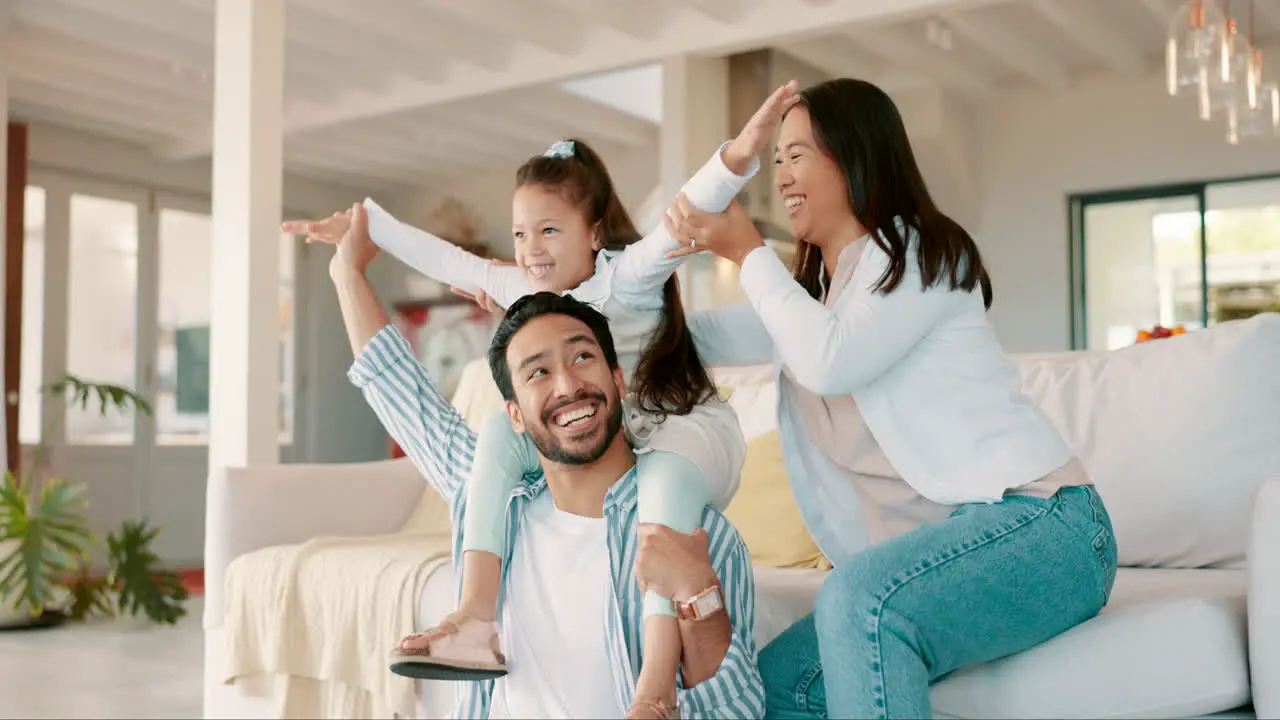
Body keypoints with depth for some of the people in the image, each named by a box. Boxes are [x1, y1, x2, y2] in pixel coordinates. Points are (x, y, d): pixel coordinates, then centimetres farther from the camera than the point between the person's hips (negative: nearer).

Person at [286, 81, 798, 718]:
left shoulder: (629, 274, -13)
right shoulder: (524, 291, 5)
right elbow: (444, 259, 13)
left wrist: (737, 157, -48)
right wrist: (360, 223, 18)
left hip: (684, 430, -6)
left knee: (664, 473, -40)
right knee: (500, 428, -13)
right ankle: (480, 616, -25)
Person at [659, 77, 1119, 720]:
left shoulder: (920, 250, -3)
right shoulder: (809, 287, 20)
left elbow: (832, 361, -18)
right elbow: (696, 336, 21)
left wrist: (748, 253, -8)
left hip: (1037, 522, -8)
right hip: (939, 547, 8)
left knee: (858, 597, -36)